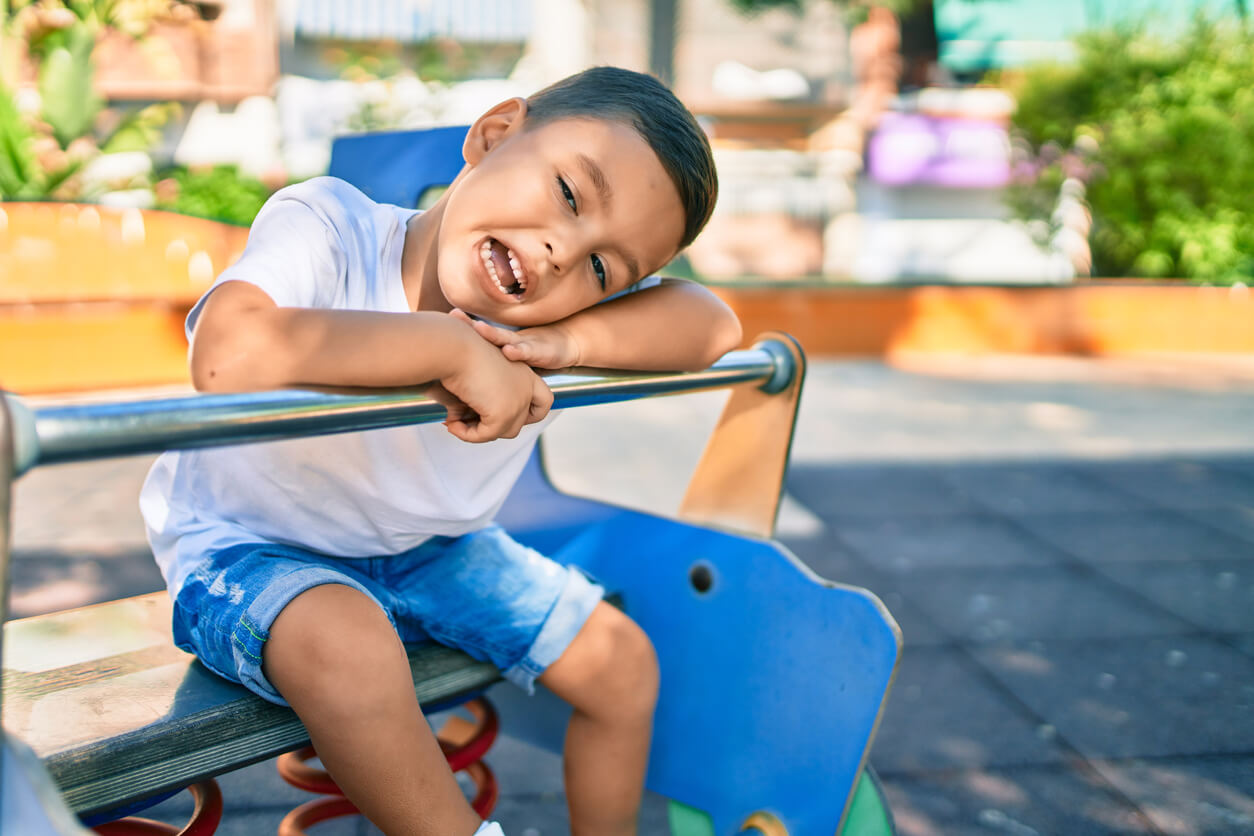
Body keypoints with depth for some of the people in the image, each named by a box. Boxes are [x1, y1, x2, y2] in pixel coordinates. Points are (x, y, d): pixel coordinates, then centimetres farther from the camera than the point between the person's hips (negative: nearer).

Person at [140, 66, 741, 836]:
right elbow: (230, 359, -49)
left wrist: (571, 339, -35)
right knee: (346, 643, -37)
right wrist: (451, 346, -44)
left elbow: (715, 327, -20)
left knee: (622, 659, 2)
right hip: (249, 546, -5)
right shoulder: (325, 226, -31)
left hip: (430, 551, 6)